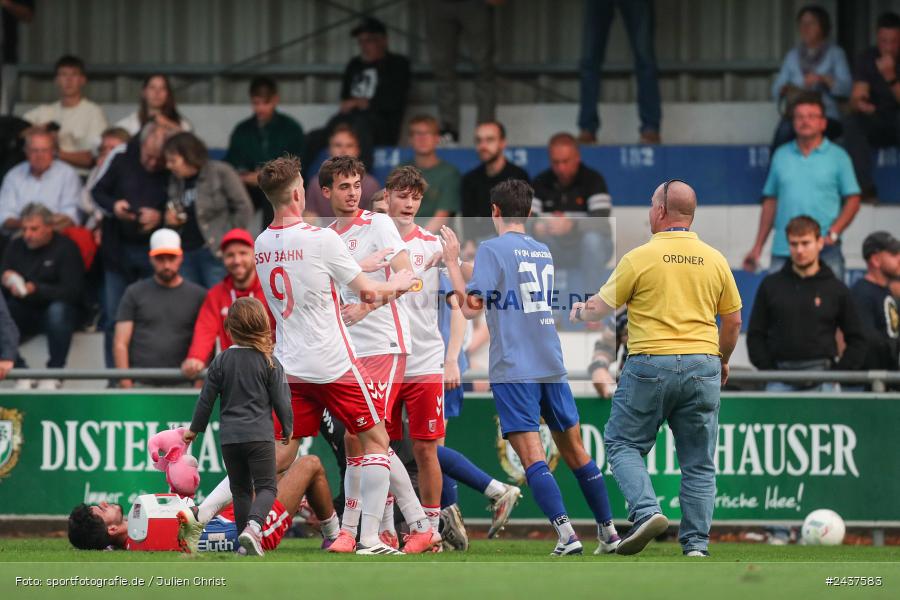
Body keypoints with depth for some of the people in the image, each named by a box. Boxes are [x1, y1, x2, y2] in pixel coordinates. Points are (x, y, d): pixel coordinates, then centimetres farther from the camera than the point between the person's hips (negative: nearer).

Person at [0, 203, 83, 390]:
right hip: (25, 314, 3)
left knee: (58, 310, -38)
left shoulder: (65, 247, -6)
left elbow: (72, 291, -16)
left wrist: (36, 290, -29)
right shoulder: (16, 247, 6)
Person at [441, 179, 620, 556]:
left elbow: (472, 307, -10)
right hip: (552, 367, 6)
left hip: (514, 370, -6)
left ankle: (567, 536, -23)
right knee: (574, 452, 15)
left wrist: (452, 261, 0)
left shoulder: (491, 249, -5)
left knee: (532, 458, -10)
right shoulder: (544, 252, 14)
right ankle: (609, 533, 19)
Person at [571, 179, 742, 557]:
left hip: (651, 363, -3)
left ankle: (646, 511, -11)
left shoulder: (640, 258, -6)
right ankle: (696, 543, 4)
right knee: (698, 462, 8)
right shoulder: (715, 260, 5)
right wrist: (723, 361, 28)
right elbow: (733, 321, 12)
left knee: (622, 443, 10)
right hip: (703, 365, 3)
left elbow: (601, 307, 2)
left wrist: (579, 312, 25)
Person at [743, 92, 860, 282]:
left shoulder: (838, 156, 4)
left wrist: (833, 234, -12)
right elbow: (770, 202, 16)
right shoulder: (781, 156, 13)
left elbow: (853, 201, 2)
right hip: (782, 251, 3)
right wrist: (758, 246, 12)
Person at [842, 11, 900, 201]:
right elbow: (856, 99, -10)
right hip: (878, 124, 3)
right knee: (852, 122, -28)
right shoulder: (867, 59, -2)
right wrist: (859, 104, -33)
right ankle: (864, 187, -32)